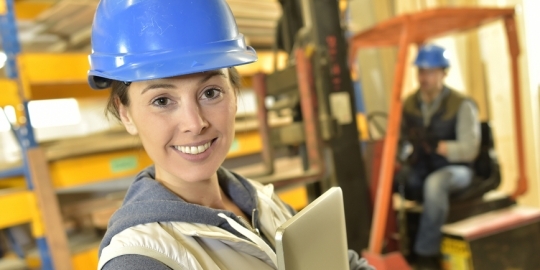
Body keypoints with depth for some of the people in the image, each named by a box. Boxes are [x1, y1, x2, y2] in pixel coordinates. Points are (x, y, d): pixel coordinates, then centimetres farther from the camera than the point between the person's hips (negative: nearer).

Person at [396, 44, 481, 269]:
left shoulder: (461, 105, -9)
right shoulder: (409, 104, 5)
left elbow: (469, 149, -15)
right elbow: (404, 141, 5)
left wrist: (434, 145, -28)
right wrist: (407, 158, -17)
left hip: (454, 170, -4)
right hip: (421, 170, 4)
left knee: (434, 183, -38)